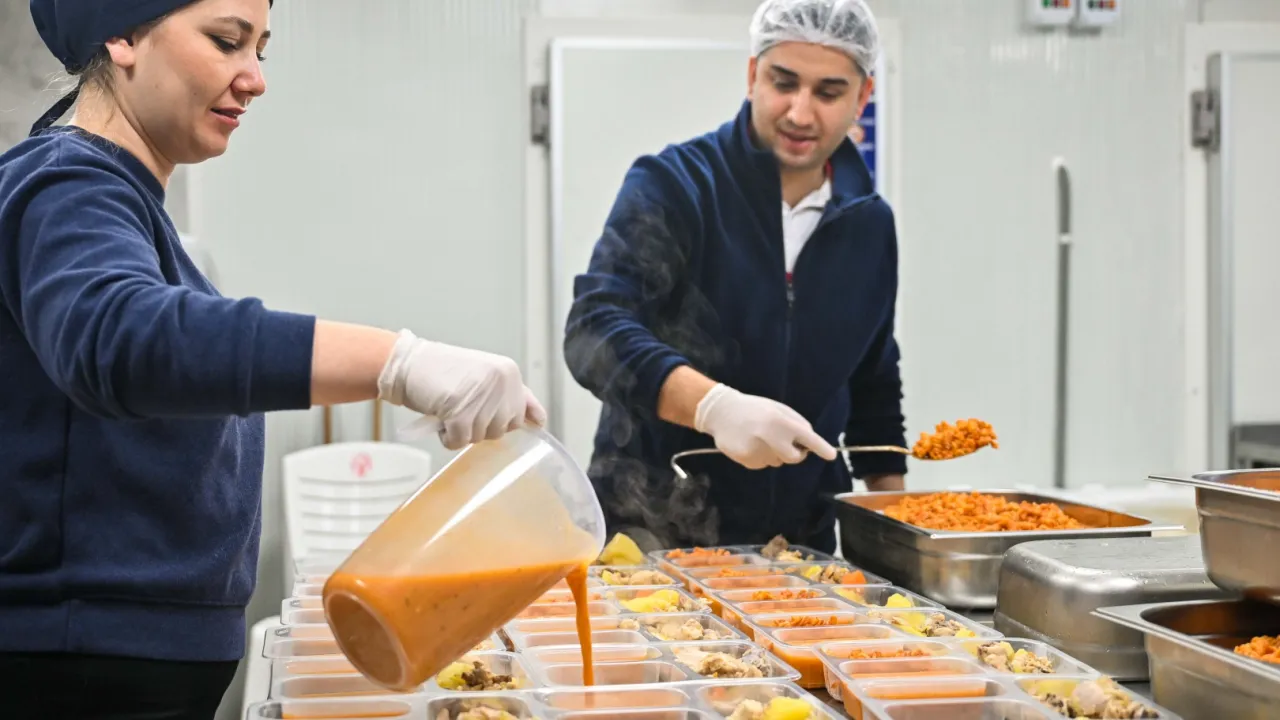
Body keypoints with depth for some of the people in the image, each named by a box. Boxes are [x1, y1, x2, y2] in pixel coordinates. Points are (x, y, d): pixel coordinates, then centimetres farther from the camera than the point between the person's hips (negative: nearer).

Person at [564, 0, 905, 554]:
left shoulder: (870, 223, 4)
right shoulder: (672, 186, -11)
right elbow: (593, 331, -24)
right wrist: (713, 404, -39)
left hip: (802, 542, 4)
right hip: (652, 532, -4)